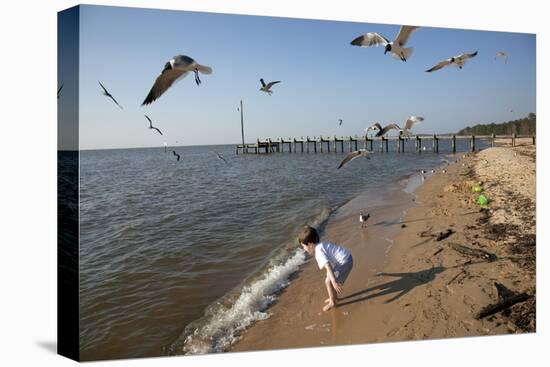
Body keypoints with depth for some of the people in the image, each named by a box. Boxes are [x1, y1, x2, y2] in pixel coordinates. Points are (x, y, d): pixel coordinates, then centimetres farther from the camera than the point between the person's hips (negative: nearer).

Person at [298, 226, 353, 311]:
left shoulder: (319, 252, -19)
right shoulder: (321, 245, 11)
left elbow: (328, 266, -31)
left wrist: (334, 282, -37)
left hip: (345, 262, -10)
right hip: (346, 258, 10)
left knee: (328, 281, -3)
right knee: (329, 278, 23)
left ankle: (333, 302, 14)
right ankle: (334, 297, 39)